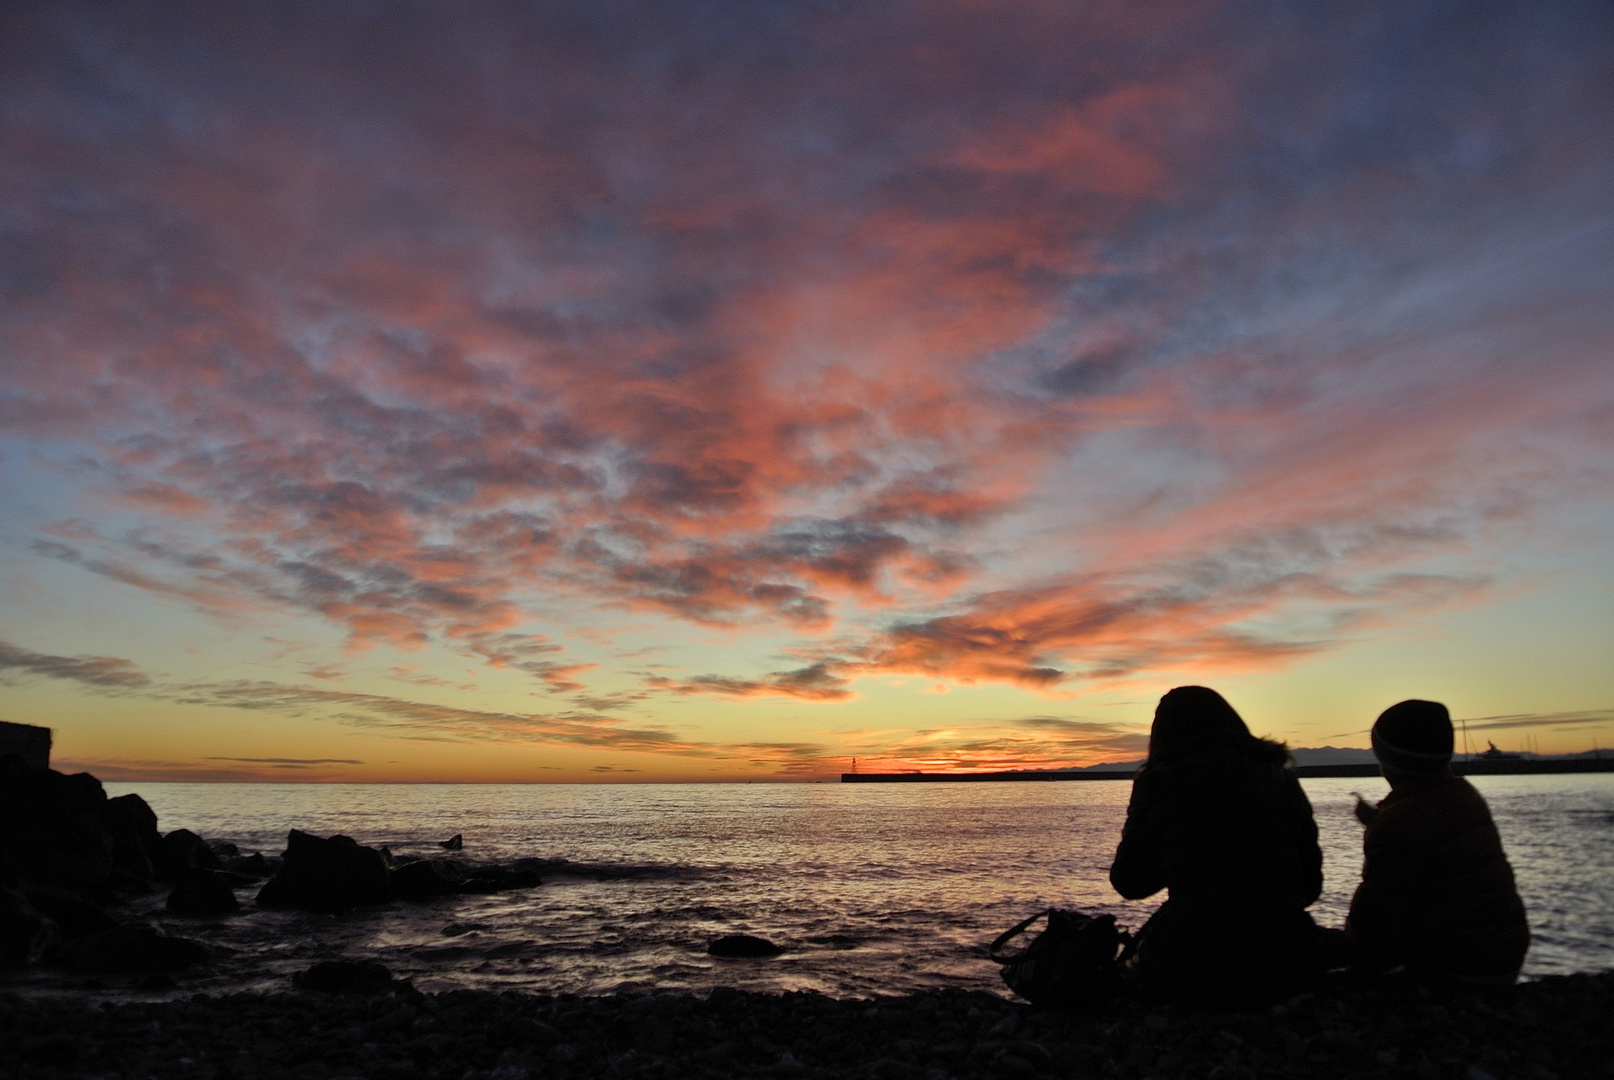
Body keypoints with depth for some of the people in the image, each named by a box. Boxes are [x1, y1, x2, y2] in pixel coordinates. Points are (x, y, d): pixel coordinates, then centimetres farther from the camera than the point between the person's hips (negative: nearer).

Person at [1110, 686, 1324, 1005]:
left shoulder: (1158, 782, -3)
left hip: (1190, 974, -2)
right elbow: (1311, 887, 9)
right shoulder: (1279, 778, 5)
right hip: (1285, 969, 3)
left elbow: (1129, 883, 5)